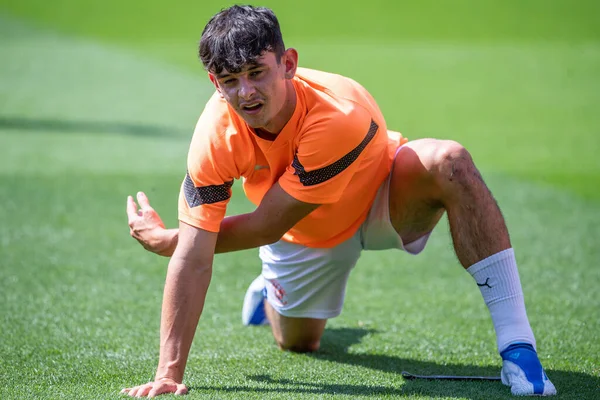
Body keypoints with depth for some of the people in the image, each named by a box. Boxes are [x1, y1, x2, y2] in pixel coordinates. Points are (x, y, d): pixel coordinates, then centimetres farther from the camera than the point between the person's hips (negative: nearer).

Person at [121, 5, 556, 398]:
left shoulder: (339, 114, -41)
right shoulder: (215, 138, -30)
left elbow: (265, 227, -31)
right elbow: (193, 259, -30)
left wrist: (162, 239, -21)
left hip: (383, 201, -3)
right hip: (306, 237, 4)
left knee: (449, 162, -35)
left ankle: (517, 343, -35)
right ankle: (271, 293, 52)